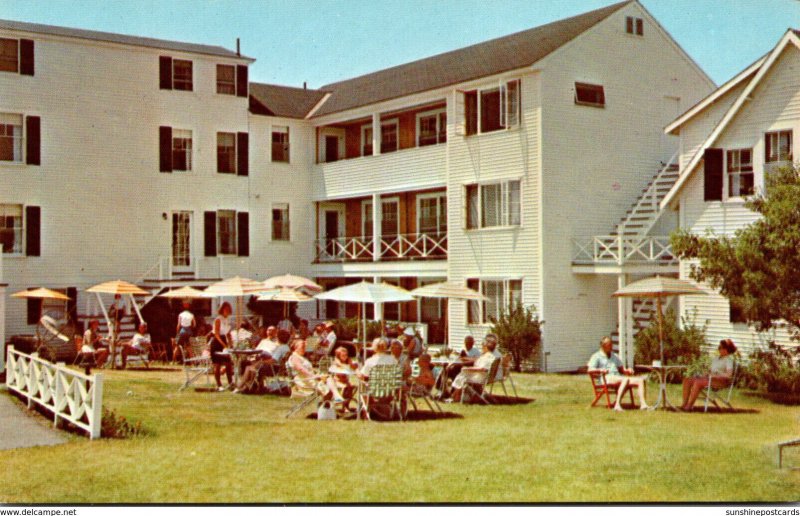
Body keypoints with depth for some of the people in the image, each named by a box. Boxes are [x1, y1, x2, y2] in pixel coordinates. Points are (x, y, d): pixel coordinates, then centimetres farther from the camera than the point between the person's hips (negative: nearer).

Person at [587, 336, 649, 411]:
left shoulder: (614, 356, 30)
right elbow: (590, 369, -5)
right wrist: (600, 370, -24)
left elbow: (621, 369, 28)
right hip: (607, 378, -7)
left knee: (640, 380, -13)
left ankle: (643, 404, -23)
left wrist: (627, 371, 4)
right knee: (625, 379, -37)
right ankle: (617, 405, -45)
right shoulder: (597, 356, 10)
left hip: (618, 377, 7)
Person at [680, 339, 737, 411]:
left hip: (721, 381, -9)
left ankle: (689, 406, -31)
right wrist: (705, 374, 1)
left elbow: (729, 375, -13)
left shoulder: (729, 359, -1)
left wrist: (715, 376, -19)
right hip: (710, 378, 9)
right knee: (687, 380, -12)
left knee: (698, 382, -33)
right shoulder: (715, 358, 24)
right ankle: (684, 404, -21)